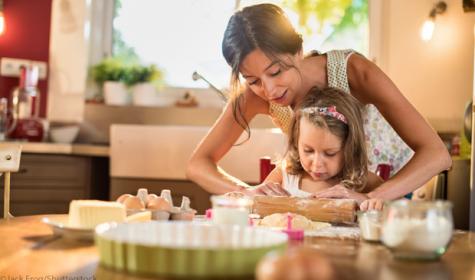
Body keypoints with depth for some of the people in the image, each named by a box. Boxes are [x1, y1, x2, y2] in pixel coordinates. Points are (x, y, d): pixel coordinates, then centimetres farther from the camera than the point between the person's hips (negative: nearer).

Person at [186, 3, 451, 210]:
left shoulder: (350, 70, -31)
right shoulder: (255, 93, -22)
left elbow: (437, 154, -35)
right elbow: (198, 165, -19)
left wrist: (369, 198, -50)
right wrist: (248, 191, -38)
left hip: (390, 186, -2)